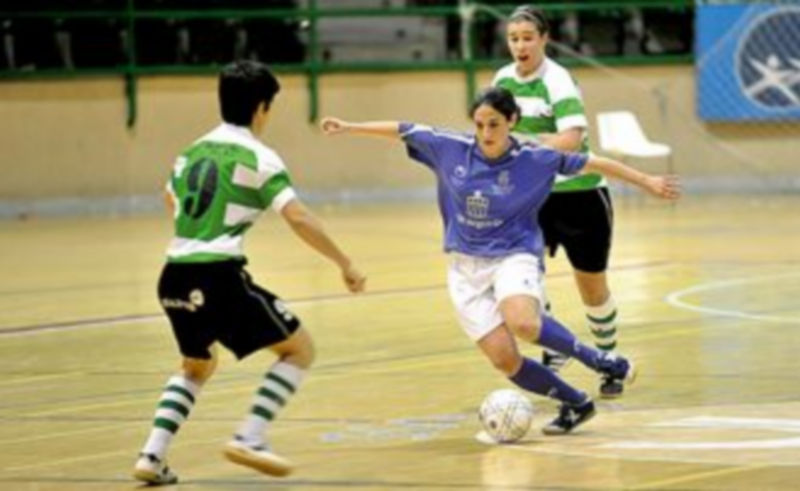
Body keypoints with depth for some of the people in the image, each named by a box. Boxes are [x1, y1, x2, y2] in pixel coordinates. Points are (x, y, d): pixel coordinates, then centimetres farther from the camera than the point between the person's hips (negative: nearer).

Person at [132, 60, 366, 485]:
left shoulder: (193, 152, 17)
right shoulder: (258, 157, -2)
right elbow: (298, 218, -12)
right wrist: (344, 264, -6)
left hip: (174, 278, 7)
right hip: (219, 276, -7)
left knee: (197, 365, 30)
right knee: (299, 349, 8)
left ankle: (152, 456, 14)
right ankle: (249, 438, -5)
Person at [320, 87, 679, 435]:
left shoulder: (534, 159, -10)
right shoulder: (451, 149, -4)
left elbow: (591, 164, -6)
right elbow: (403, 131, 8)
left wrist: (647, 182, -5)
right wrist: (350, 128, 11)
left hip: (514, 256, -3)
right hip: (467, 267, 3)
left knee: (524, 324, -35)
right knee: (504, 359, -11)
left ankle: (599, 359, -14)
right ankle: (575, 404, 10)